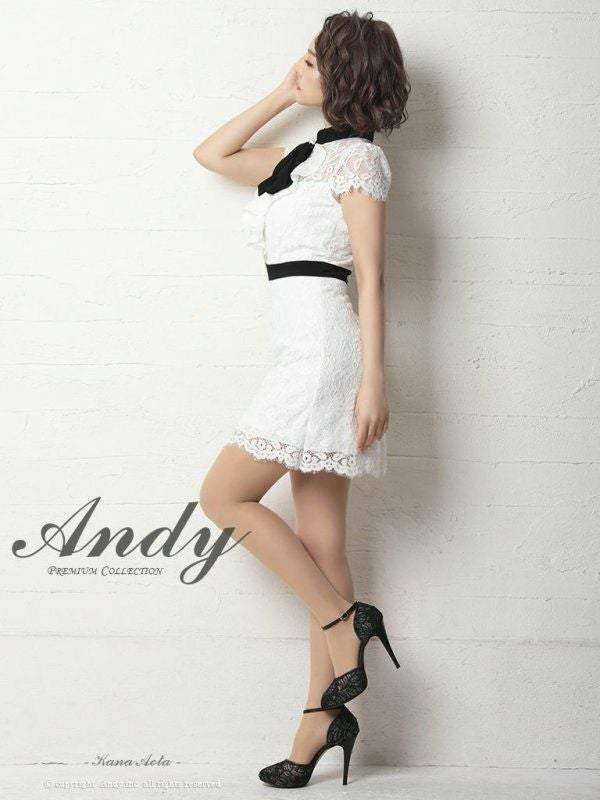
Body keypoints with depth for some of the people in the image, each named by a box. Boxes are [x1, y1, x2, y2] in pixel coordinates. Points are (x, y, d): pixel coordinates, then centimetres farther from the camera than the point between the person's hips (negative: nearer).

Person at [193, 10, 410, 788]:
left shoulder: (357, 157, -4)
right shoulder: (307, 156, 21)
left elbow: (371, 276, -11)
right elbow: (212, 153, 29)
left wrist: (373, 379, -17)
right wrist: (283, 96, 23)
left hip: (323, 351, -9)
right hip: (305, 357, 9)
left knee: (224, 496, -5)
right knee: (319, 540, 5)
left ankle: (346, 620, 0)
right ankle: (324, 715, 7)